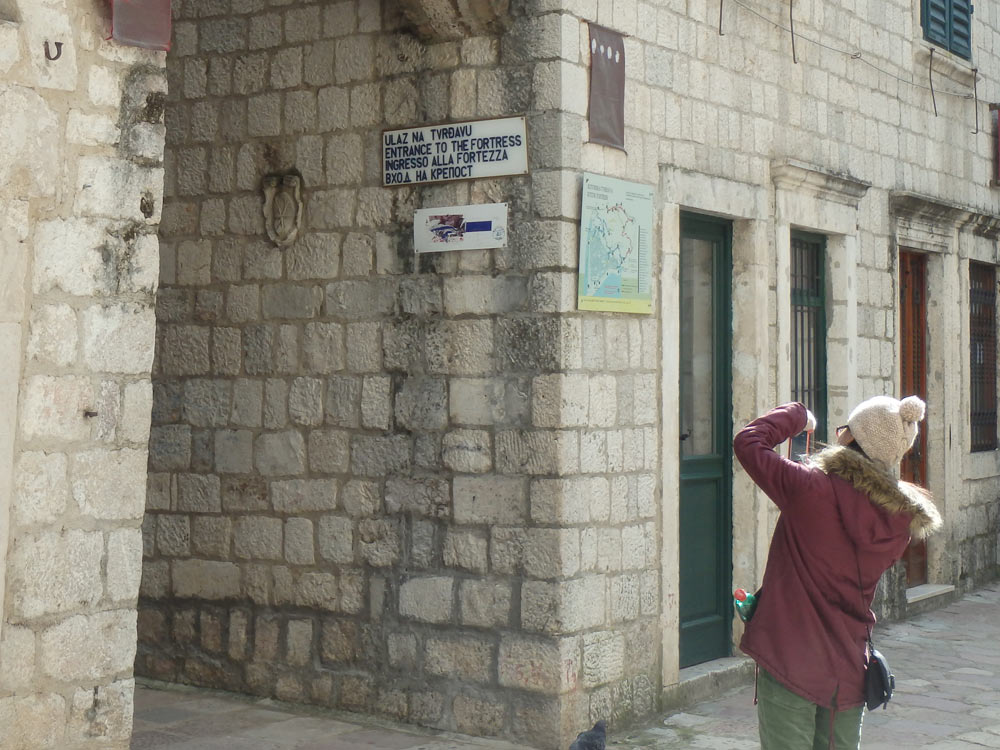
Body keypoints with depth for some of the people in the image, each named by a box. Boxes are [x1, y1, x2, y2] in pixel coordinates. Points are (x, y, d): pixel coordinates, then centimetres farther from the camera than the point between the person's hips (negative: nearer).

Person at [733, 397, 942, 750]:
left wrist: (797, 415, 9)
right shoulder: (902, 519, 0)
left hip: (790, 664, -5)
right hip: (849, 673, 5)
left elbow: (748, 442, -9)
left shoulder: (813, 490, -17)